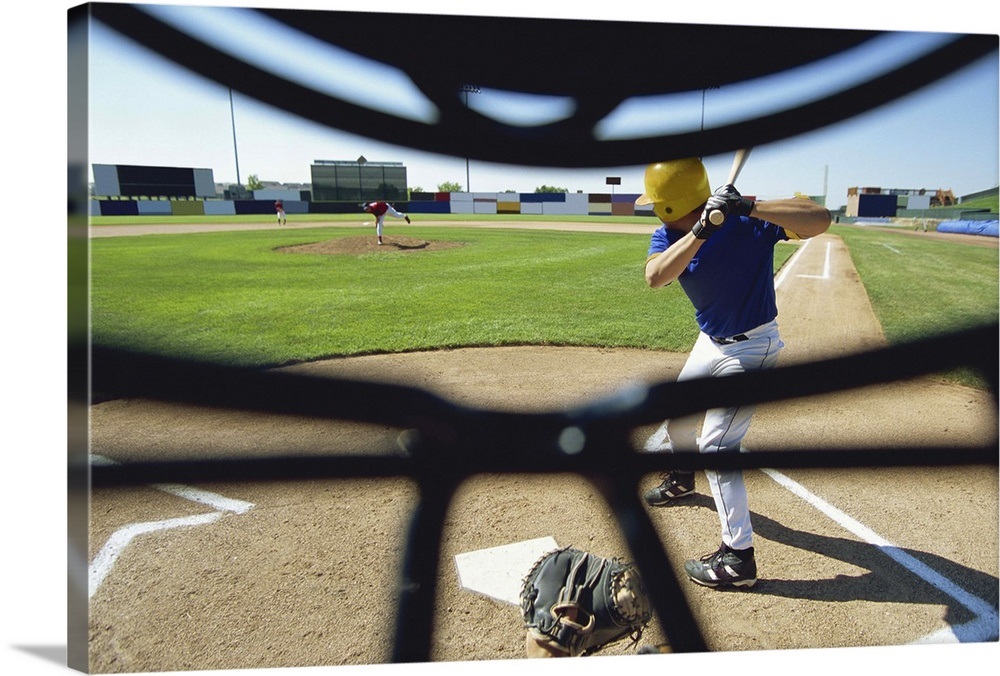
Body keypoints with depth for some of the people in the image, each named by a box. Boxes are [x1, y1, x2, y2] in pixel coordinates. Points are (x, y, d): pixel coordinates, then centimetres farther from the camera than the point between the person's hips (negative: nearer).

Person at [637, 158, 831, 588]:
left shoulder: (748, 222, -22)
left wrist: (749, 207, -44)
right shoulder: (669, 234, -9)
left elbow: (820, 220, -34)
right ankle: (682, 479, 54)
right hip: (710, 341, 8)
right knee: (678, 412, 24)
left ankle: (738, 557, -1)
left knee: (716, 445, -12)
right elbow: (655, 277, -30)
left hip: (752, 347, -7)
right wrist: (701, 231, -42)